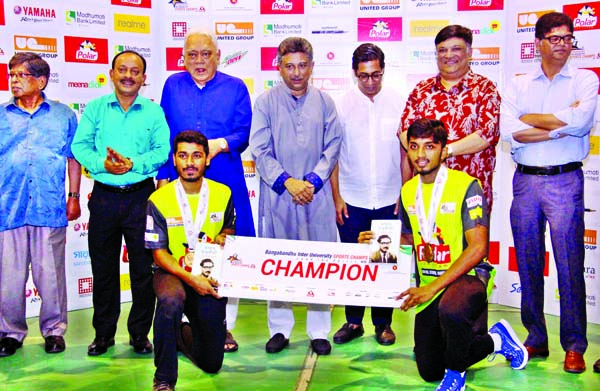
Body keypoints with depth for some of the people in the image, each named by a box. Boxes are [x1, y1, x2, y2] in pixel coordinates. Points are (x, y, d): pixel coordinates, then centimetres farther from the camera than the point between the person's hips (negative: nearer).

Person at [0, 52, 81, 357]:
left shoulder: (63, 114, 10)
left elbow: (74, 157, 10)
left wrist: (74, 197, 5)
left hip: (50, 208, -1)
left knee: (51, 274, 5)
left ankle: (54, 329, 19)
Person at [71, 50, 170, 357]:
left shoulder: (154, 112, 6)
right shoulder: (95, 108, 9)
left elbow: (163, 151, -3)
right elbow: (79, 146, 1)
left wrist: (133, 164, -18)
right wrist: (102, 163, -17)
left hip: (141, 196, -1)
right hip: (104, 196, 1)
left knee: (143, 267, 3)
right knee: (103, 267, 9)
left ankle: (140, 333, 17)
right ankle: (103, 332, 23)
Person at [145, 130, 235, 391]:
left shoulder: (223, 194, -1)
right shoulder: (159, 200, -10)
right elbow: (158, 251, -10)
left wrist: (223, 237, -10)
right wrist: (190, 278, -24)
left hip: (210, 276, 3)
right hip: (171, 272, -2)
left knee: (211, 363, 4)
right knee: (170, 300, -41)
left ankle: (183, 335, 41)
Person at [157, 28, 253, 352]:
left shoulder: (235, 88, 9)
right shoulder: (173, 86, 13)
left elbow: (244, 133, 0)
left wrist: (220, 144, -20)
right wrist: (163, 176, 6)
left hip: (224, 184, -1)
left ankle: (223, 325, 11)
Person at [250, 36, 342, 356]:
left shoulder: (324, 102, 7)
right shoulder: (266, 102, 2)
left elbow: (333, 146, 5)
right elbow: (260, 150, -2)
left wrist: (312, 181, -7)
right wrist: (287, 182, -11)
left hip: (317, 195, 1)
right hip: (277, 195, -1)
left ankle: (319, 330, 15)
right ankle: (279, 328, 18)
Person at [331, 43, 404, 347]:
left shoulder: (398, 102, 1)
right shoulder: (342, 104, 1)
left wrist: (404, 193, 0)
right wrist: (336, 197, -1)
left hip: (389, 200, 0)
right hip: (352, 200, 0)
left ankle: (383, 322, 22)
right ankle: (353, 321, 21)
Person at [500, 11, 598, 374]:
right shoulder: (519, 85, 10)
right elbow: (511, 133, -5)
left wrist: (530, 118, -6)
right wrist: (561, 125, -10)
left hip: (565, 181, -2)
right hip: (525, 181, 3)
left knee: (570, 266, -2)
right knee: (528, 265, 8)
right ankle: (536, 339, 20)